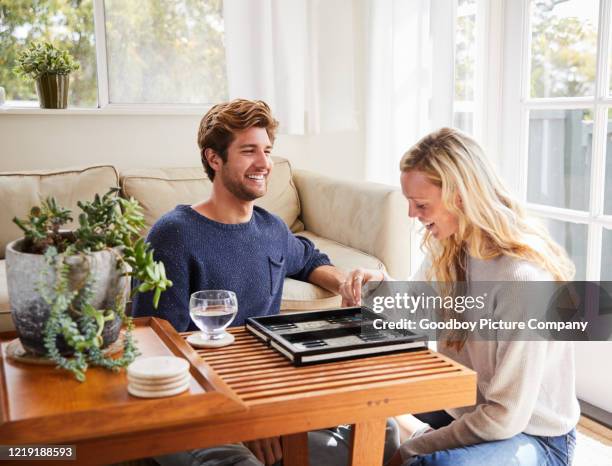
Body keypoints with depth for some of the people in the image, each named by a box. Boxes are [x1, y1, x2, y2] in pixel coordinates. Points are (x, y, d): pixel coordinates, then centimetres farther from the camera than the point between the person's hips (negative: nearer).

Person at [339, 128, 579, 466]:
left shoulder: (523, 279, -28)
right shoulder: (448, 248, -4)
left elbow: (505, 417, -25)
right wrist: (381, 287, -10)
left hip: (531, 434, -8)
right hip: (464, 402, 8)